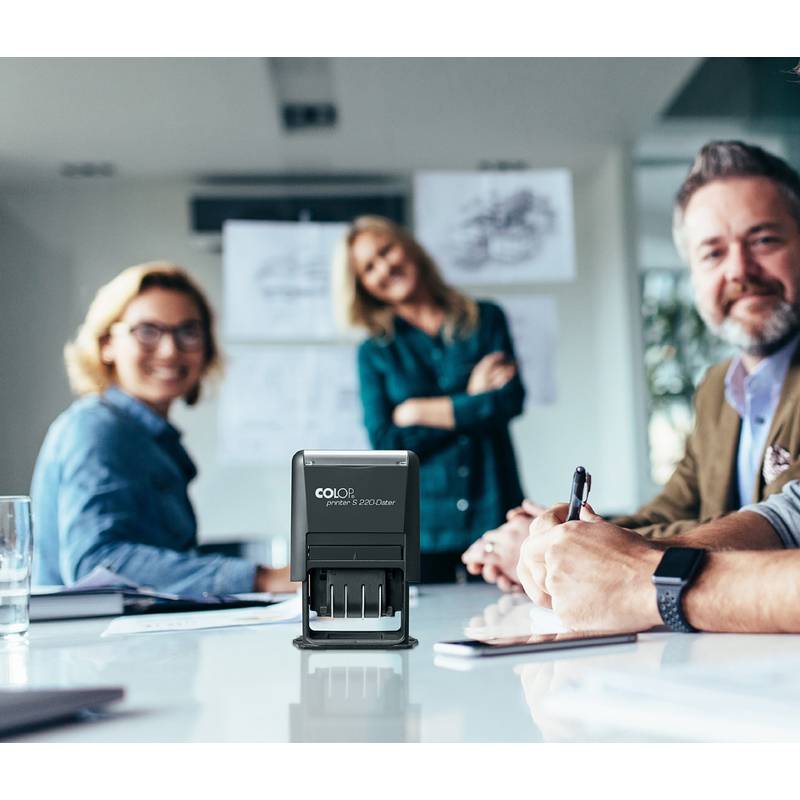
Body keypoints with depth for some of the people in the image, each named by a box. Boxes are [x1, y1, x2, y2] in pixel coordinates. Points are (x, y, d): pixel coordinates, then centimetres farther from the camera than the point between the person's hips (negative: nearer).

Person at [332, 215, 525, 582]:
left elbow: (511, 399, -7)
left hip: (495, 512, 0)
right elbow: (385, 445, -5)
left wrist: (418, 411, -4)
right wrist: (471, 401, -6)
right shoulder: (374, 353, 6)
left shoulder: (486, 319, 7)